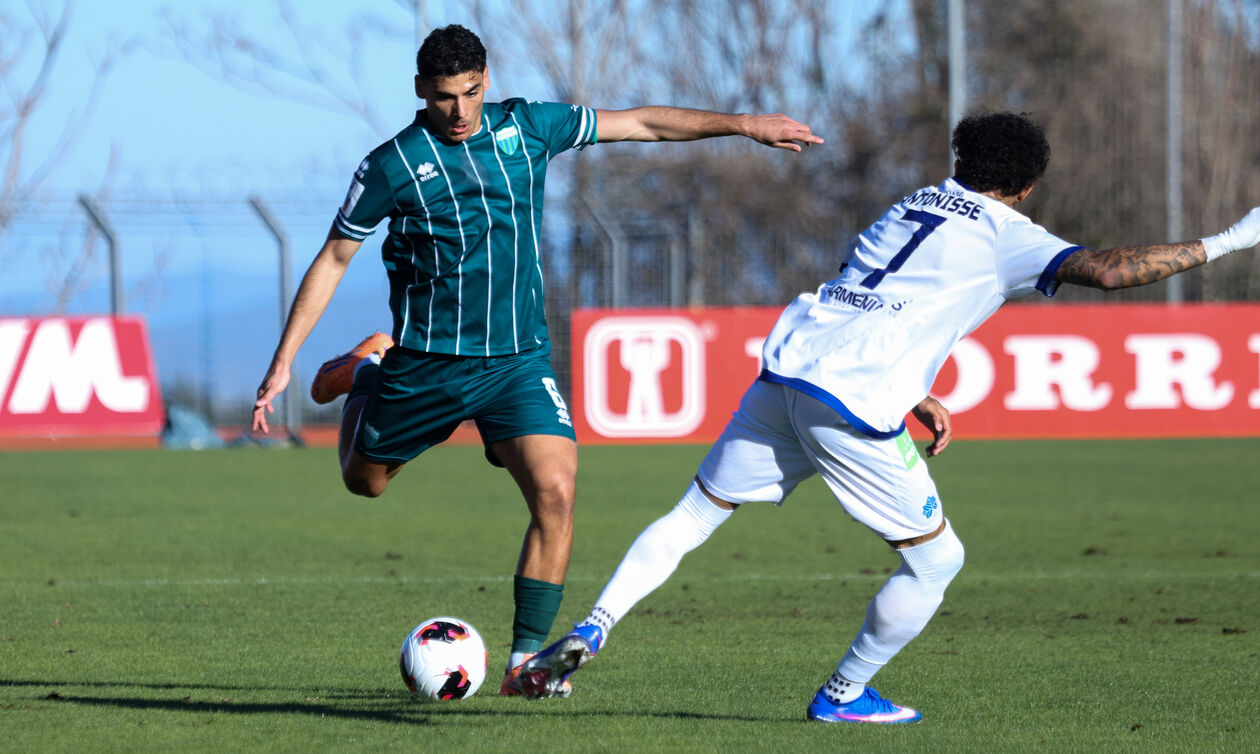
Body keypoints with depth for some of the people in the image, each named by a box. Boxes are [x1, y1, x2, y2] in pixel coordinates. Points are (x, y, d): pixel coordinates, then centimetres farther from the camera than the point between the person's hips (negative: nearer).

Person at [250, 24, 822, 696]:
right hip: (427, 360, -1)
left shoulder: (526, 127, 0)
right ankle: (362, 376, 50)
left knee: (555, 494, -18)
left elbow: (639, 123, 9)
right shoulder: (394, 165, -9)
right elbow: (333, 259, -1)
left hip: (519, 358, 1)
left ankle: (524, 661, -12)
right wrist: (283, 362, -4)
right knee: (364, 482, 17)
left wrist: (743, 125, 6)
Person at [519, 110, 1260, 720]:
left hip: (789, 365, 7)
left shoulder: (913, 207, 25)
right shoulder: (1004, 237, 2)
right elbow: (1106, 270, -12)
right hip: (855, 408, -7)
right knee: (937, 557, 10)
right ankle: (843, 695, 18)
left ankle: (589, 633, 3)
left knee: (692, 516, 17)